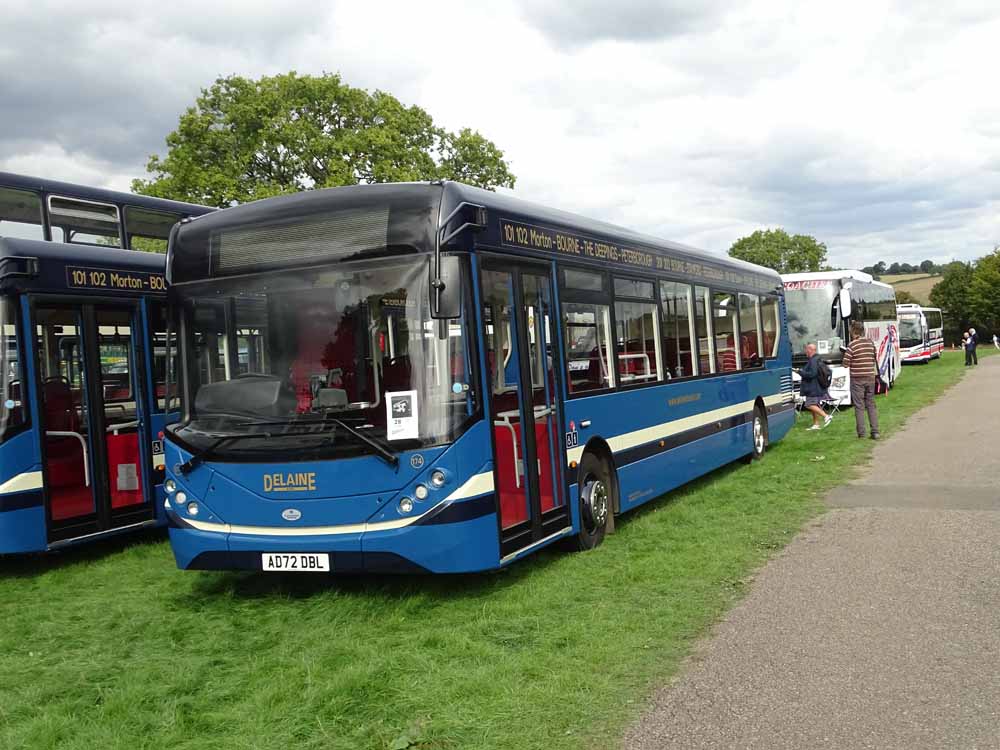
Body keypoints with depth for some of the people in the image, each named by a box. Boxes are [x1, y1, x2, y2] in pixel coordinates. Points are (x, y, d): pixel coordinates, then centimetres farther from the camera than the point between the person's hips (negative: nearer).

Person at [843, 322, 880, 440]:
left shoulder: (852, 345, -13)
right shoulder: (871, 342, 4)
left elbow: (845, 364, -12)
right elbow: (875, 359, 12)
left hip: (857, 379, -4)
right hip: (870, 377, 5)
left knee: (859, 406, 2)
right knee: (871, 405, 11)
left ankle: (861, 433, 3)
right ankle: (875, 431, 7)